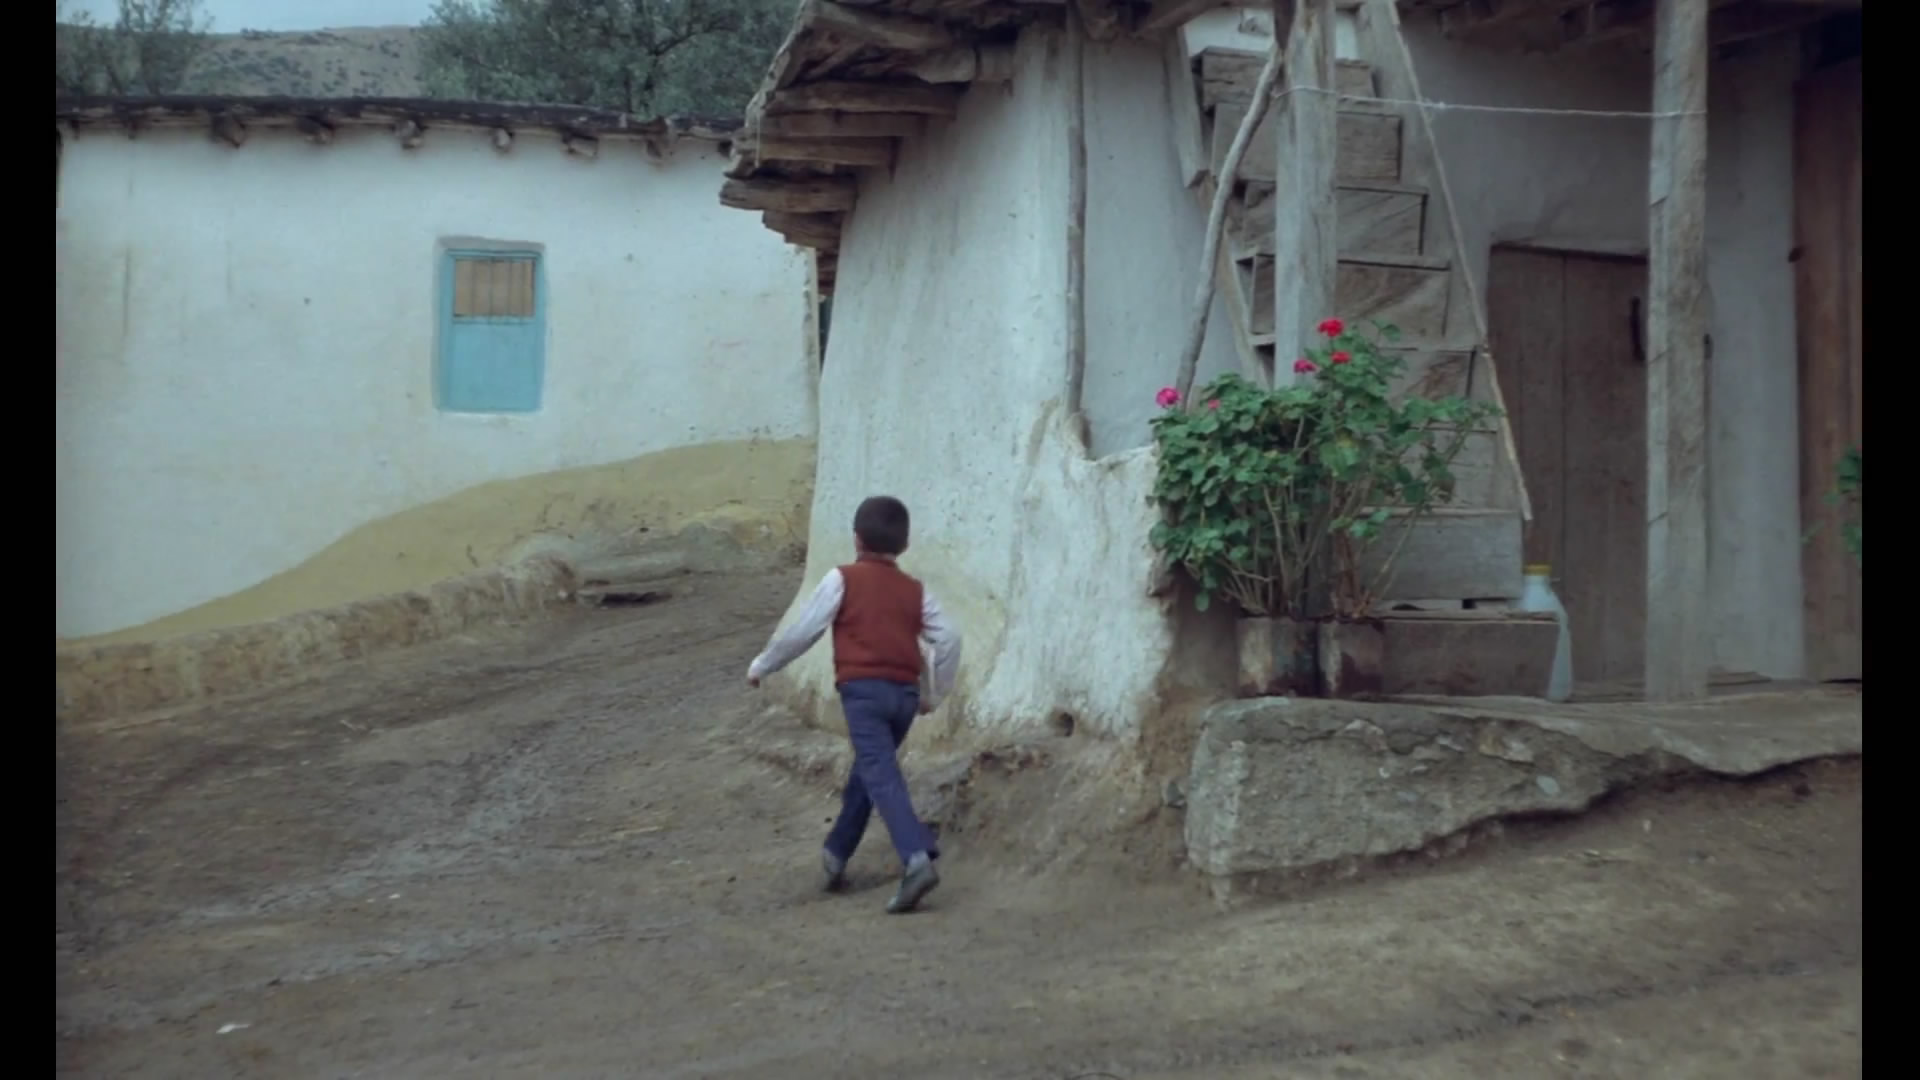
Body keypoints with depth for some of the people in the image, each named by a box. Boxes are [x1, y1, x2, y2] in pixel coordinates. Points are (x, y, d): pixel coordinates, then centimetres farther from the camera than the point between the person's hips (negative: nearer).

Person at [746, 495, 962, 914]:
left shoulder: (842, 579, 2)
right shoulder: (915, 589, 14)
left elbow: (802, 631, 1)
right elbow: (948, 639, 7)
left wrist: (761, 666, 14)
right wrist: (934, 694, 19)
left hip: (863, 689, -5)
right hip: (905, 693, 5)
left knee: (881, 777, -13)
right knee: (867, 771, 22)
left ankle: (917, 860, -30)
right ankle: (837, 853, 33)